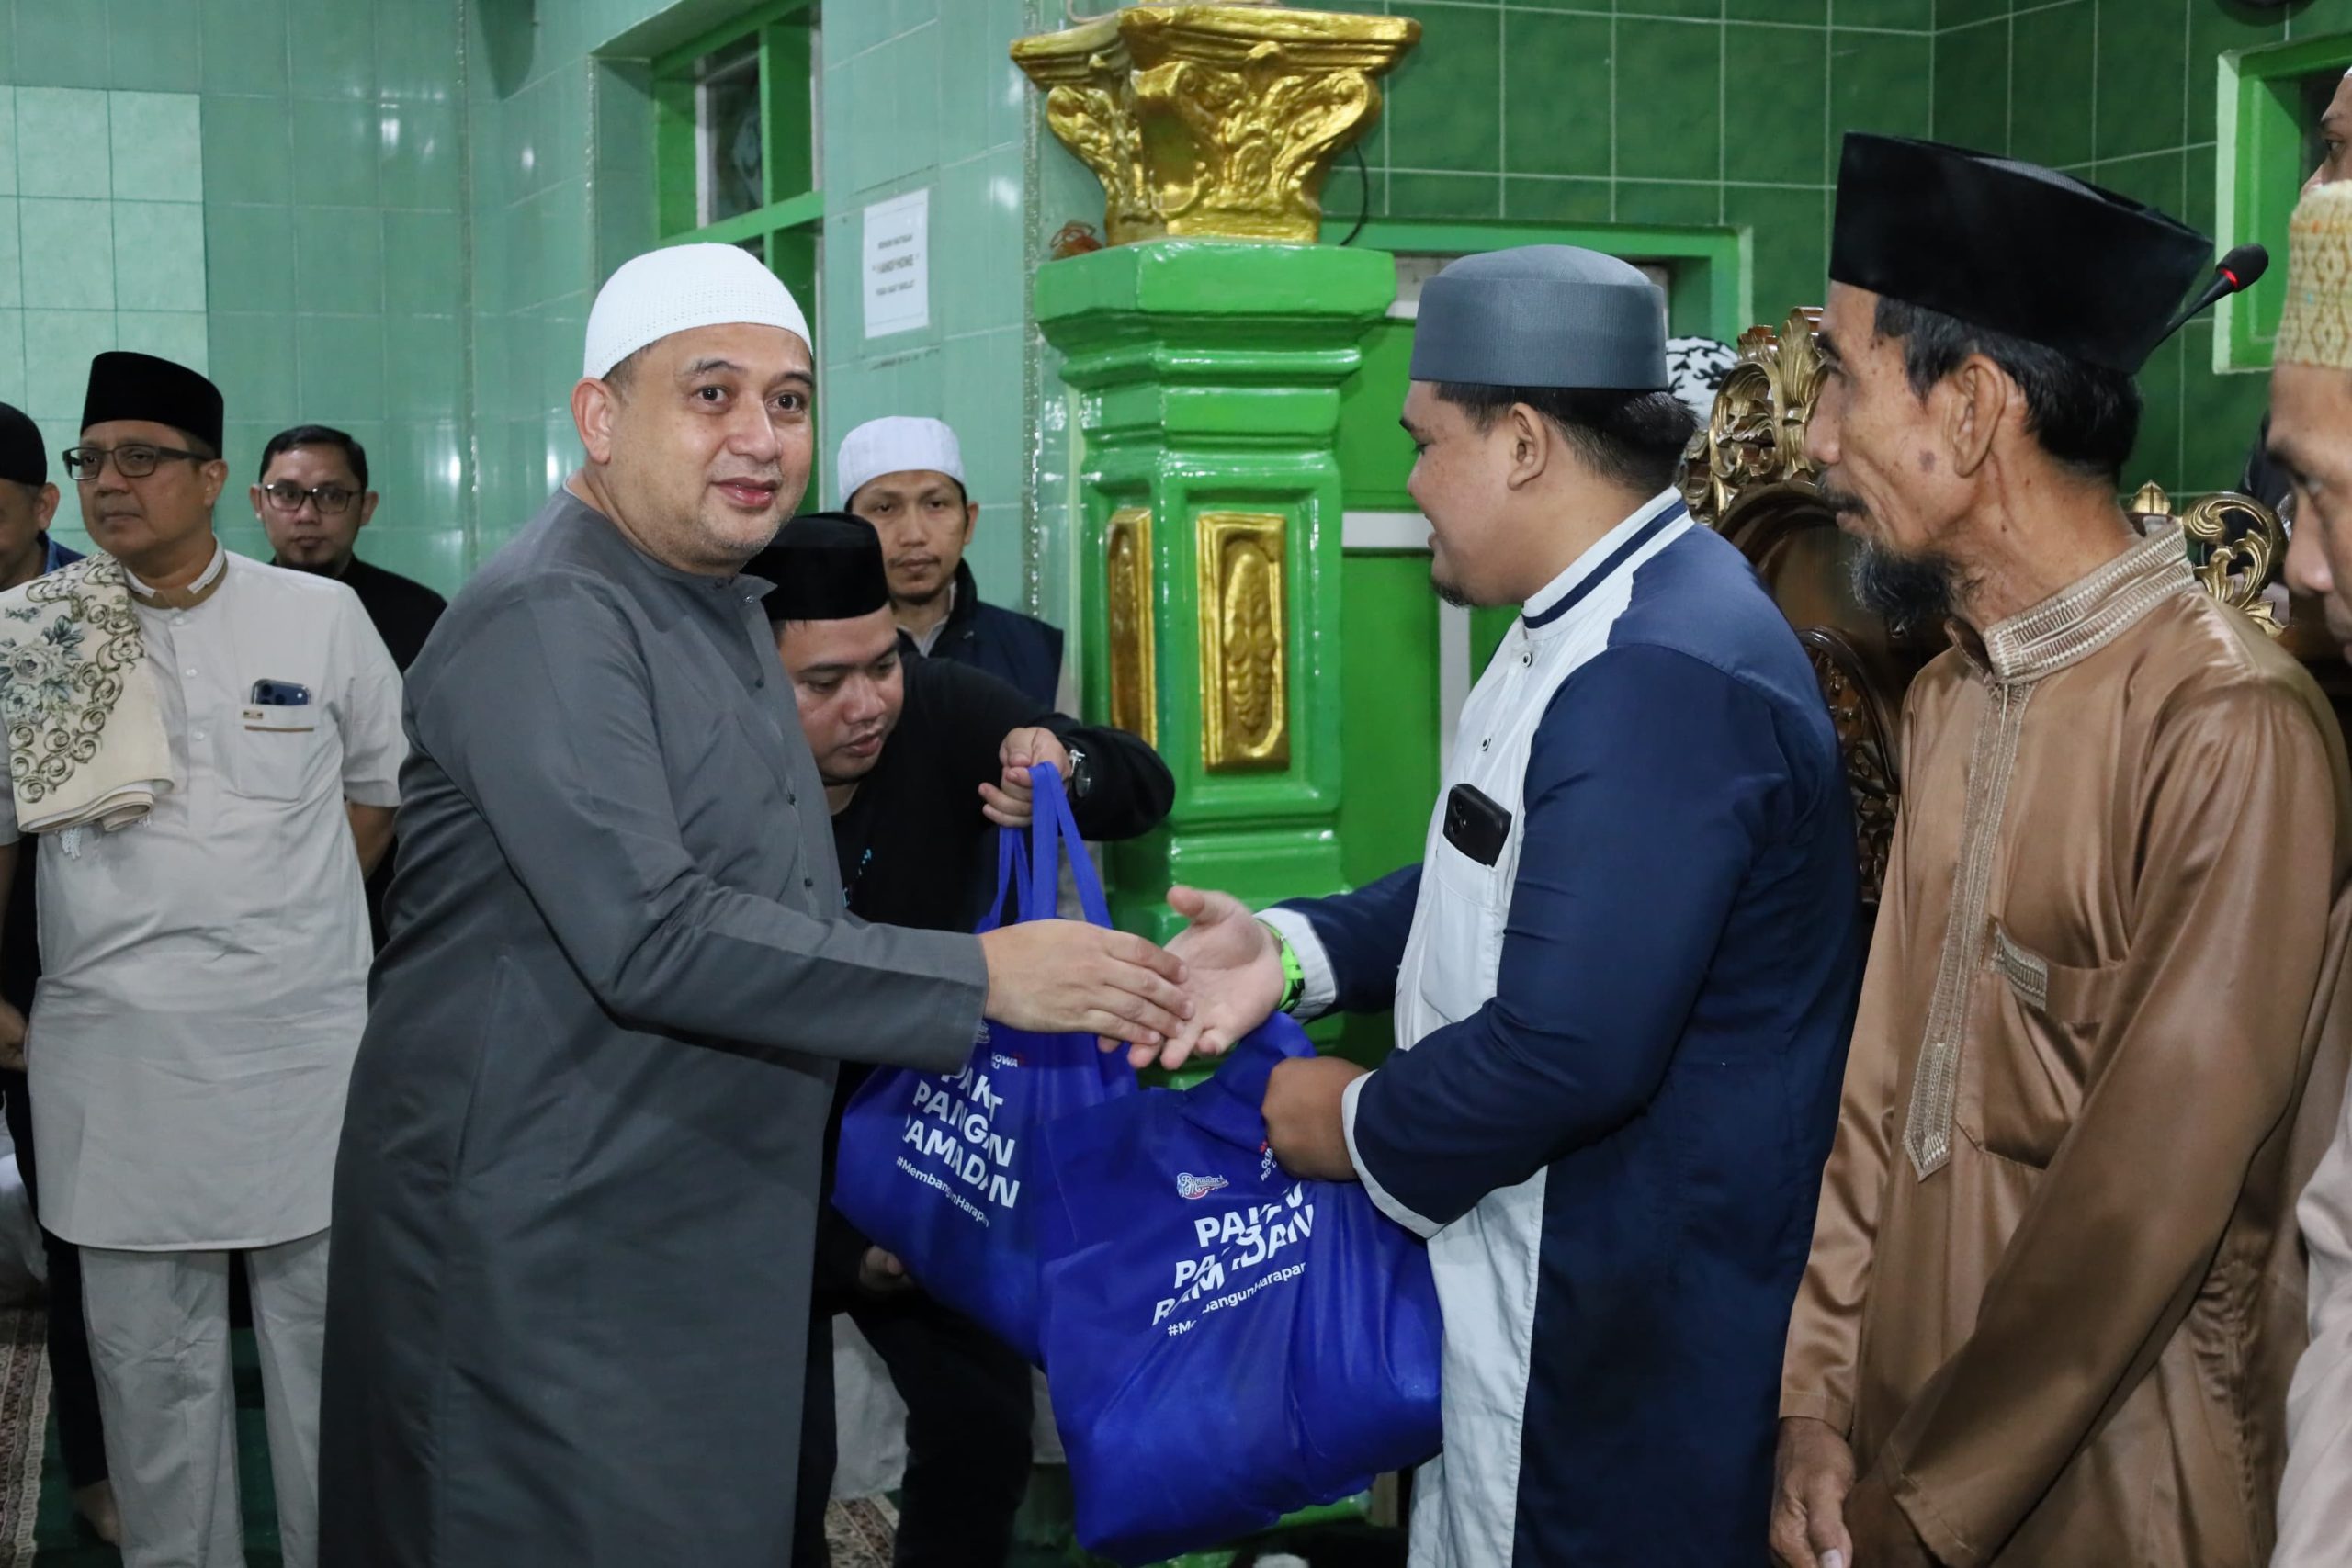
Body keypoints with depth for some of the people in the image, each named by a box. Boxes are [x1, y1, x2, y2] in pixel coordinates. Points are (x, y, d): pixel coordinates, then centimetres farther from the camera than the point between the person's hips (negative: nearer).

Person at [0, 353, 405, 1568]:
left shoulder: (323, 618, 1)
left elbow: (380, 788, 13)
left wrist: (291, 913, 6)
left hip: (303, 1042, 0)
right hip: (112, 1047, 1)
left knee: (325, 1336, 8)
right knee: (146, 1355, 9)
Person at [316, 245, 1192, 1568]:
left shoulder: (727, 606, 15)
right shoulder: (548, 618, -17)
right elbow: (651, 940, -27)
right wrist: (981, 977, -25)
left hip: (710, 1232, 9)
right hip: (538, 1250, -9)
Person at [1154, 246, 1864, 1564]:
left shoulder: (1665, 674, -27)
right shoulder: (1597, 622, 9)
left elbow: (1567, 1047, -30)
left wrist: (1363, 1129, -13)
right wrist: (1295, 951, 4)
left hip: (1632, 1329, -10)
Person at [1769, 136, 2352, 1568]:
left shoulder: (2232, 728, -20)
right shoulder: (1951, 697, 6)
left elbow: (2147, 1203, -21)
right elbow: (1887, 1083, 7)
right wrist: (1821, 1401, -1)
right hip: (1907, 1452, 7)